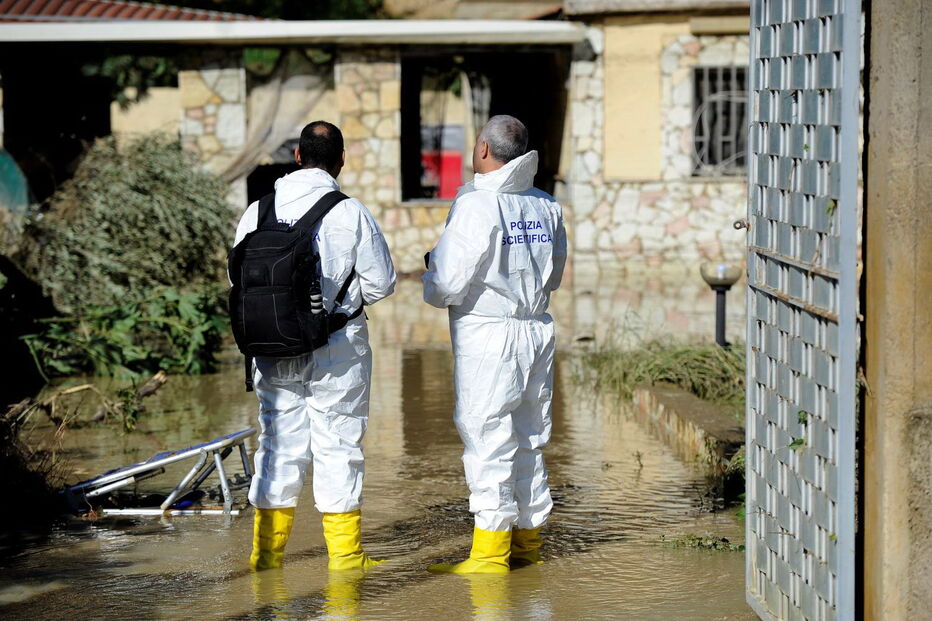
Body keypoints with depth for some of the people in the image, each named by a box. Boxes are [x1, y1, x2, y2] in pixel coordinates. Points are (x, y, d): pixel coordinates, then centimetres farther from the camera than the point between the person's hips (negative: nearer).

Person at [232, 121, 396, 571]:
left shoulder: (258, 212, 0)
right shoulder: (351, 213, -10)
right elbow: (381, 282, -6)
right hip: (338, 350, -3)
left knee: (278, 443, 12)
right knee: (338, 446, 4)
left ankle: (266, 551, 17)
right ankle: (345, 554, 10)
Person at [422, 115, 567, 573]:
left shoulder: (476, 205, -15)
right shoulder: (546, 206, 6)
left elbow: (448, 286, -17)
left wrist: (432, 274, 5)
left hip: (487, 333, -7)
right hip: (538, 329, 7)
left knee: (487, 439, -3)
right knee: (528, 440, 14)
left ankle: (490, 552, -1)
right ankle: (528, 541, 22)